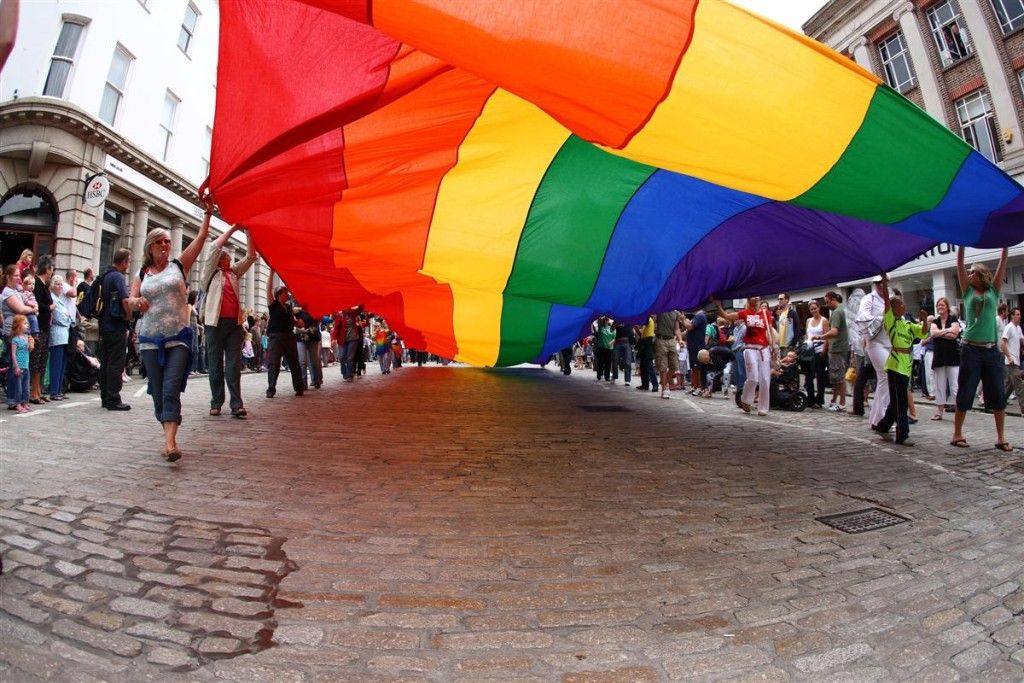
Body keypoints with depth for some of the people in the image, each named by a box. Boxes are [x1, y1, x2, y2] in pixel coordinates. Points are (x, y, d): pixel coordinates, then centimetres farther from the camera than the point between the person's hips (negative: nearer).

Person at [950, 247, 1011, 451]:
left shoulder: (993, 291, 10)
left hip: (992, 351, 1)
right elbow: (959, 265, 1)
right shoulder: (968, 292, 8)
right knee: (965, 394, 2)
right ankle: (957, 434, 9)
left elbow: (1003, 263, 4)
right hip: (971, 350, -1)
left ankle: (1001, 437, 13)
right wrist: (962, 245, -2)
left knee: (998, 395, 4)